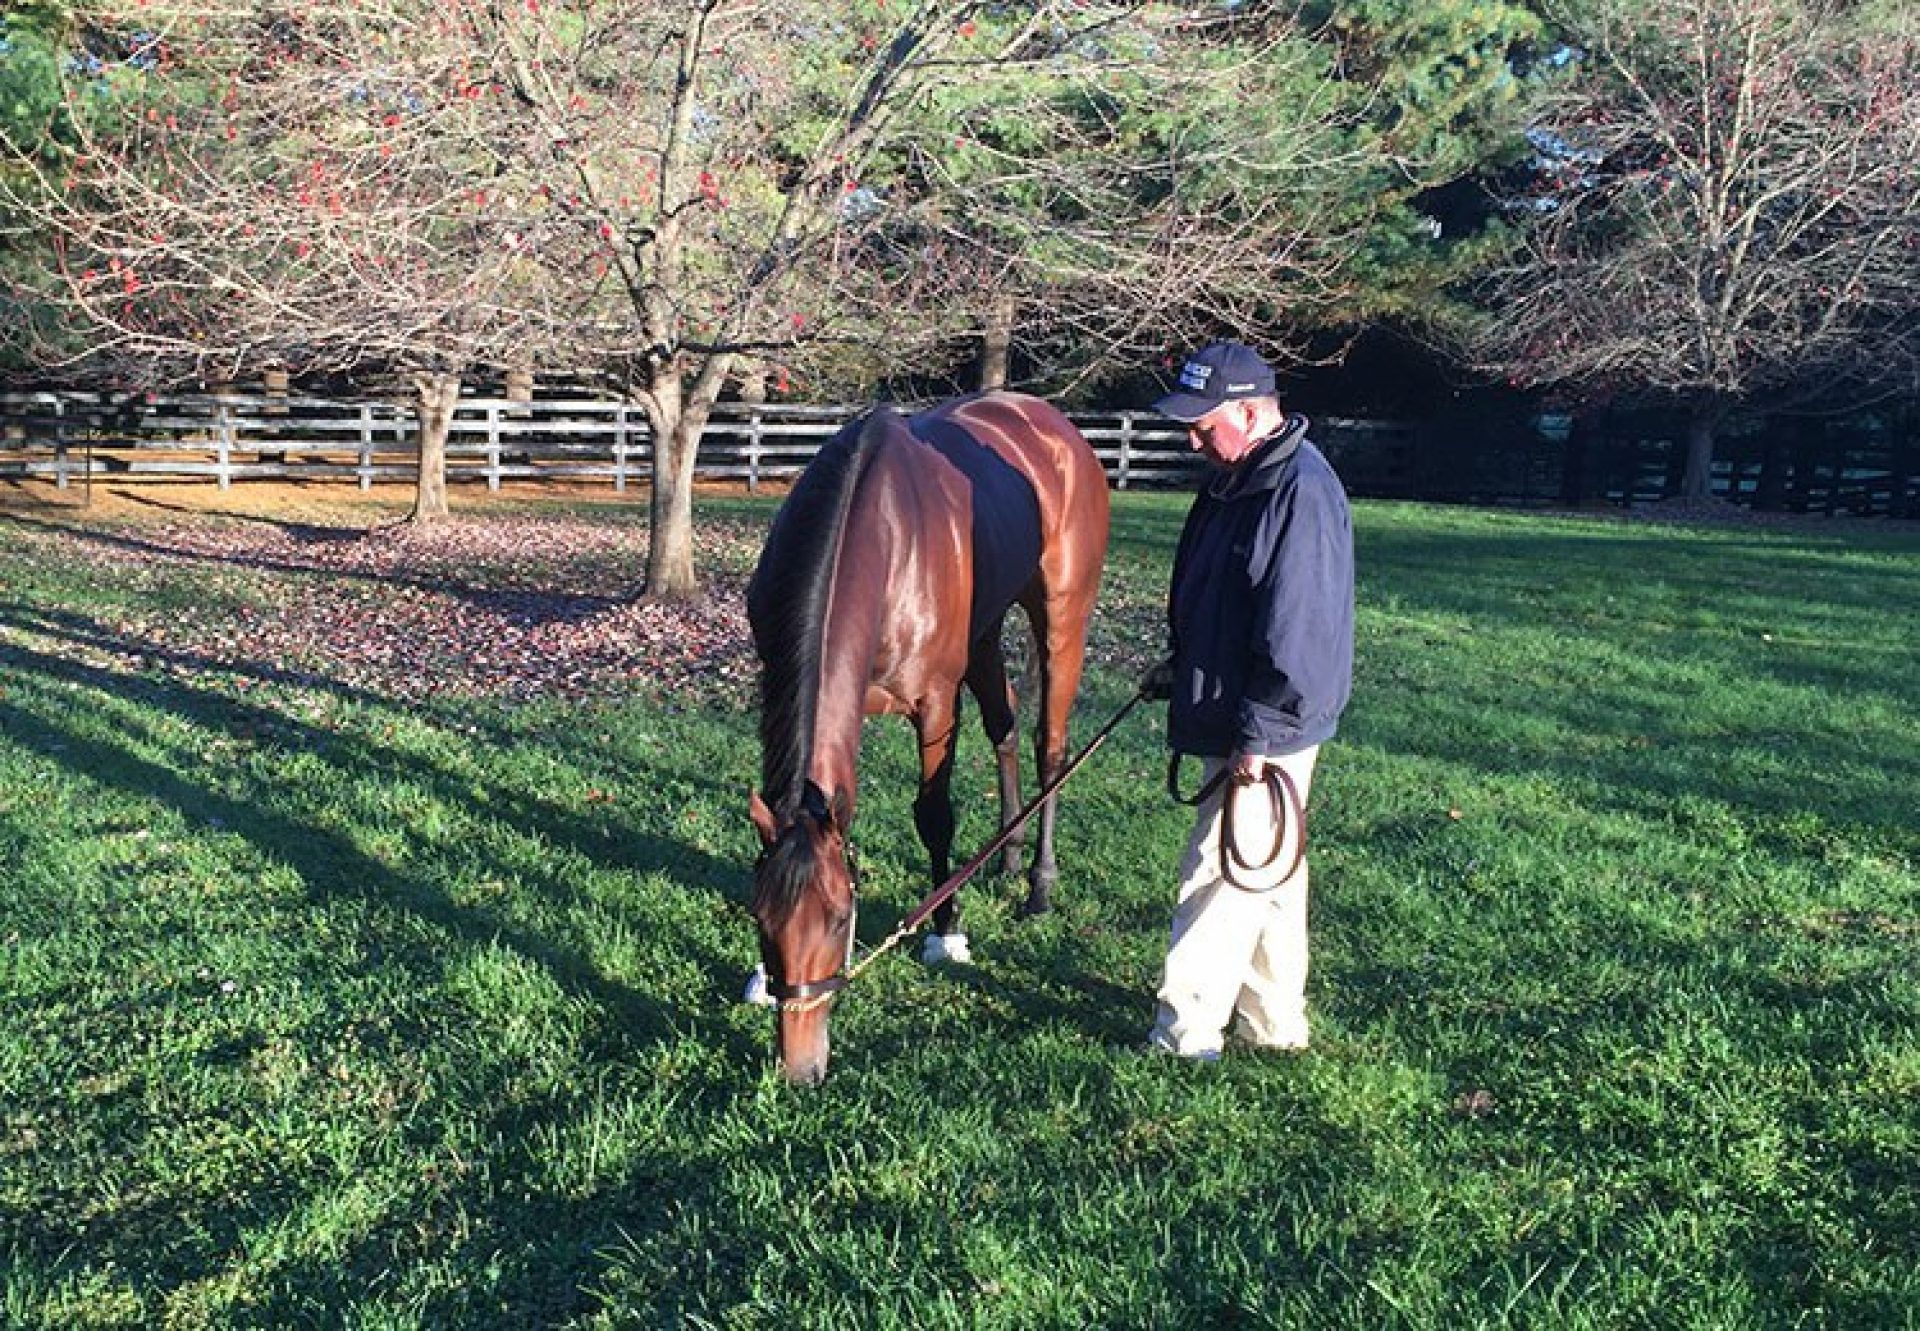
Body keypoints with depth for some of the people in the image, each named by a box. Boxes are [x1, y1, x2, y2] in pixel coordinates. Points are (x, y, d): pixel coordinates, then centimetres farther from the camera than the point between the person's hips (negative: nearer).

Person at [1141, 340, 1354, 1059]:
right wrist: (1178, 665, 22)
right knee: (1267, 877, 18)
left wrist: (1256, 739, -23)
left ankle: (1184, 1038, 7)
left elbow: (1296, 636, -25)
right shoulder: (1235, 477, 9)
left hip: (1265, 733, -10)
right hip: (1225, 716, 10)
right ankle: (1274, 1026, 31)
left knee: (1221, 876, -3)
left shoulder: (1301, 493, -22)